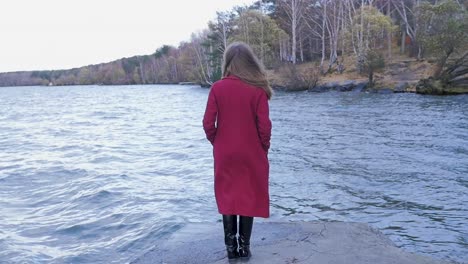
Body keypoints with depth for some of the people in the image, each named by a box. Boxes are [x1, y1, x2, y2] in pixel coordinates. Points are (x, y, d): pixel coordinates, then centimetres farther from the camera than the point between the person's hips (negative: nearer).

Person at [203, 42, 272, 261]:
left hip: (225, 154, 1)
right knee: (249, 198, 11)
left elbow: (208, 123, -8)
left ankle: (231, 246, 16)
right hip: (252, 154, -1)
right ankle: (244, 246, 15)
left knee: (227, 198, 13)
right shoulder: (258, 89, -8)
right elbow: (264, 126, -10)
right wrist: (263, 149, 5)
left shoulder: (217, 88, -7)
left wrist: (217, 143, 9)